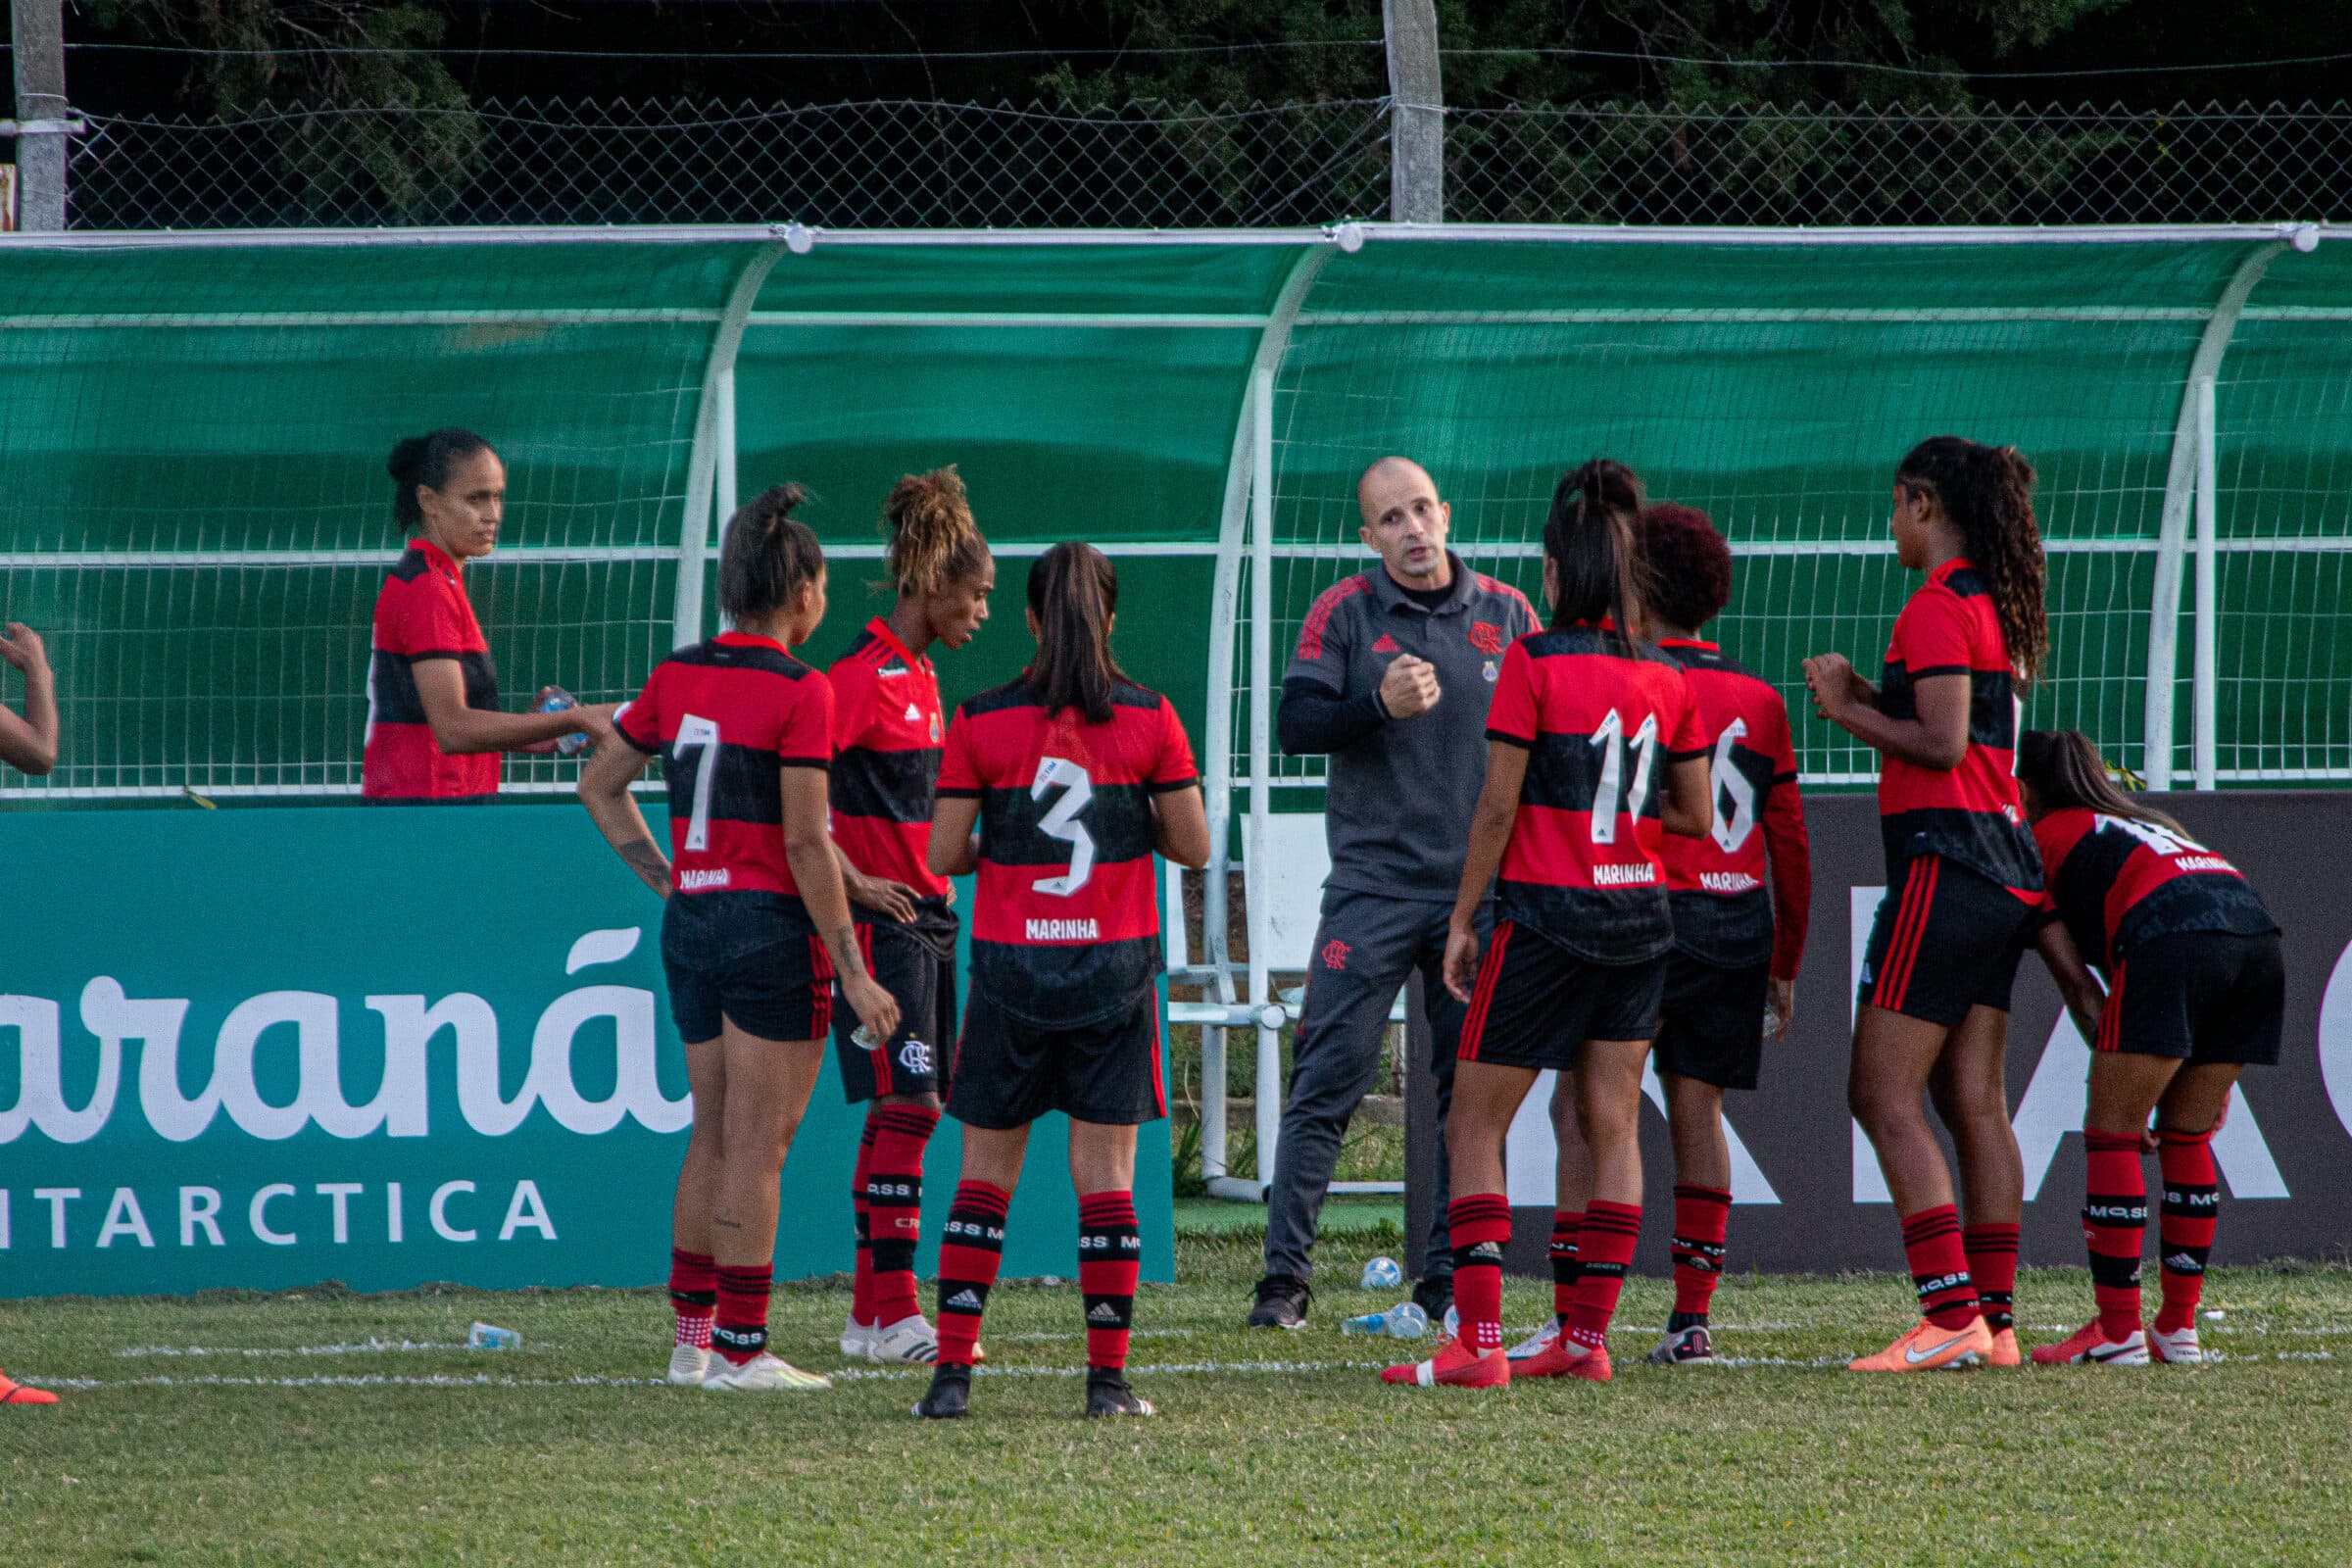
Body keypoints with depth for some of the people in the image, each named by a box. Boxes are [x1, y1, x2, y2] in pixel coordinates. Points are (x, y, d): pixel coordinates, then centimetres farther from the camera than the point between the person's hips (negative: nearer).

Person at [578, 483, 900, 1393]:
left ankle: (692, 1335, 17)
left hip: (691, 924, 7)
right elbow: (805, 844, -16)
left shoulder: (677, 677, 6)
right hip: (772, 925, -7)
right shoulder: (800, 693, -14)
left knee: (713, 1136, 16)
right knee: (757, 1144, -2)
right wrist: (852, 970, -12)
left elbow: (599, 785, 14)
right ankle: (741, 1346, -1)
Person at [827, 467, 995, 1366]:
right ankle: (890, 1315, -11)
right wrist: (854, 881, -19)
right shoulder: (866, 676, -14)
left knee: (913, 1108, 9)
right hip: (883, 917, -9)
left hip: (925, 913, 10)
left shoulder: (918, 676, 15)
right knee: (907, 1105, -11)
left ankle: (873, 1315, 12)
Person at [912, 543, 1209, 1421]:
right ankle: (1108, 1376, 1)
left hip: (1010, 965, 0)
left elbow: (944, 854, -4)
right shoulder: (1148, 720, -4)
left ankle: (953, 1372, 1)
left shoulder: (982, 723, -5)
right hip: (1115, 964, 0)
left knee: (986, 1171, 8)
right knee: (1105, 1170, 4)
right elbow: (1193, 847, 0)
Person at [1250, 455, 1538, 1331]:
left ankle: (1449, 1279, 11)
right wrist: (1381, 707, -23)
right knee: (1327, 1085, -7)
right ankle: (1284, 1279, -5)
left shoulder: (1506, 616, 7)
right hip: (1372, 888, -3)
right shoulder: (1343, 615, 0)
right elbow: (1296, 725, -7)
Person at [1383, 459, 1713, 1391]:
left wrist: (1463, 919, -3)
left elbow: (1497, 806, -12)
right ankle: (1588, 1338, 9)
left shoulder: (1535, 662, -11)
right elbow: (1695, 817, 9)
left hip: (1547, 911, -5)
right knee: (1612, 1126, 10)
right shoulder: (1666, 678, 4)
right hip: (1640, 916, 5)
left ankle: (1477, 1342, -7)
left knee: (1476, 1125, 2)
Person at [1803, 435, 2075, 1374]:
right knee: (1975, 1103, 10)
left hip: (1945, 864, -9)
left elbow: (1943, 743, -19)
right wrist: (1865, 694, 16)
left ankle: (1951, 1314, -17)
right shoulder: (1999, 609, 17)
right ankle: (1994, 1320, 9)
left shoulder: (1938, 608, -11)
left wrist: (1845, 711, -7)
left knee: (1884, 1097, -9)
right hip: (2005, 866, 9)